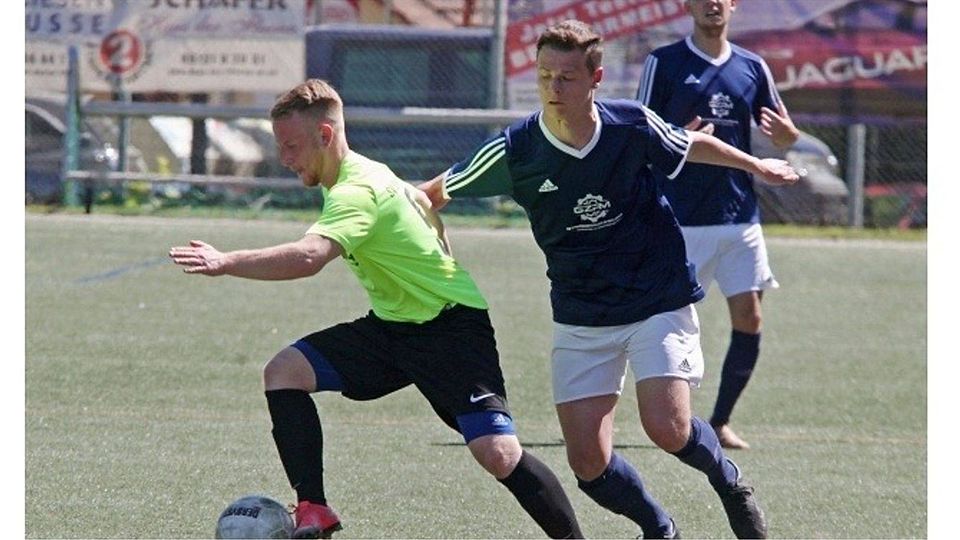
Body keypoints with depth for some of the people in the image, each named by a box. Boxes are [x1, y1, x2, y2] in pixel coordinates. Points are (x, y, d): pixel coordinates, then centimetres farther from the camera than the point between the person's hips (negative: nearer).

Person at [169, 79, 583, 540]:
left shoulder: (357, 192, -25)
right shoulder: (365, 174, 5)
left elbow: (309, 256, -43)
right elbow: (422, 200, 25)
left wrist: (227, 262, -48)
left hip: (452, 327, -10)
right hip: (391, 326, 10)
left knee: (498, 455, -21)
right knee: (284, 371, -6)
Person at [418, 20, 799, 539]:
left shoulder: (632, 125, -14)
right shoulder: (514, 150, -15)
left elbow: (692, 145, 9)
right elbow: (439, 191, 1)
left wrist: (756, 165, 22)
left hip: (659, 297, -1)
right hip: (580, 316, 1)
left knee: (667, 428, -19)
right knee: (588, 462, -8)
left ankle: (730, 482, 15)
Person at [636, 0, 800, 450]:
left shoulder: (752, 68, 11)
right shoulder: (663, 63, -1)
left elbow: (782, 137, 16)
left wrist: (785, 133, -8)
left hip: (740, 215, 4)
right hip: (681, 221, -4)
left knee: (749, 320, -1)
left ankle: (720, 422, 10)